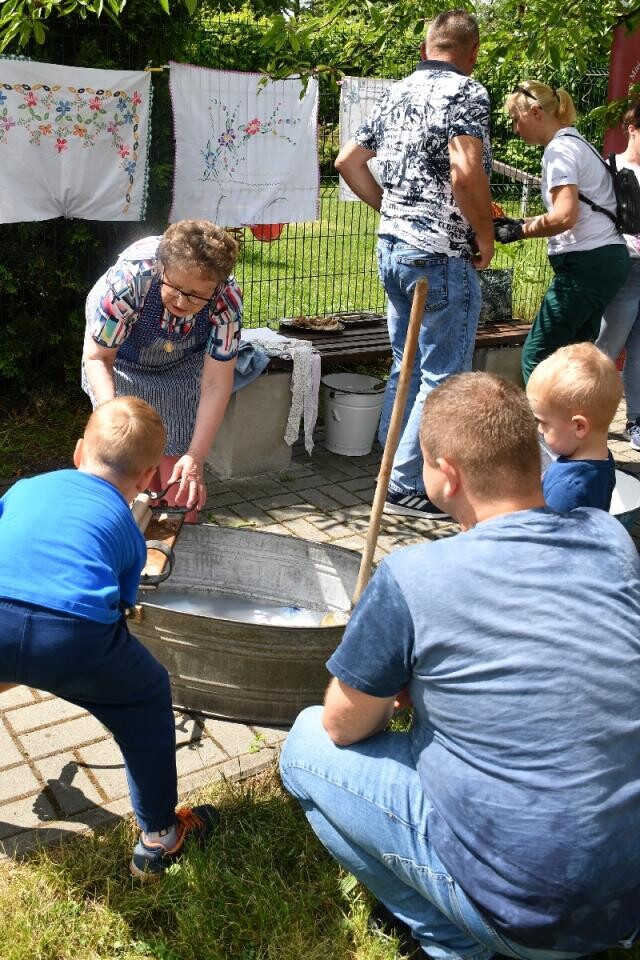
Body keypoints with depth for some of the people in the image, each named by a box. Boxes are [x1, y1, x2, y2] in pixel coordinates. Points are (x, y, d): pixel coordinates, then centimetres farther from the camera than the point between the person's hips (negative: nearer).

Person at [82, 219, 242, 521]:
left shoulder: (228, 300, -32)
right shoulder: (127, 279, -38)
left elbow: (216, 385, -27)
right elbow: (97, 357, -24)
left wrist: (196, 456, -33)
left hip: (183, 368, 1)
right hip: (123, 364, -1)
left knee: (180, 462, -3)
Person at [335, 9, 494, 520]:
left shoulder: (395, 94, 14)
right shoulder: (466, 92, -9)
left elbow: (348, 161, 17)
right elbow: (466, 171, -24)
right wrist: (486, 235, -11)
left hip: (392, 246, 8)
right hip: (442, 254, -8)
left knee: (407, 368, 18)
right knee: (443, 378, 0)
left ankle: (393, 468, 25)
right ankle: (407, 487, 4)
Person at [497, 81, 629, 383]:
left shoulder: (560, 149, -11)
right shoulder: (575, 143, 20)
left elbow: (564, 216, -23)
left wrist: (520, 231, -9)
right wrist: (518, 223, 11)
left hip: (585, 264, -10)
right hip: (605, 260, 10)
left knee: (536, 357, -8)